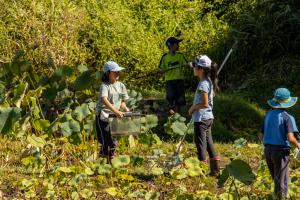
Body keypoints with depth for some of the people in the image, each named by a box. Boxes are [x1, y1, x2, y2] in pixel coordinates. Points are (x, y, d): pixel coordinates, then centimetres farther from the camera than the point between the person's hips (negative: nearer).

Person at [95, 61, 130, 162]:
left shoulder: (121, 85, 7)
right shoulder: (105, 86, -12)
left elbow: (122, 102, 14)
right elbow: (104, 100, -27)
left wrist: (126, 110, -5)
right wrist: (116, 111, -35)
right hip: (103, 117, -6)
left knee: (113, 141, 11)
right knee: (105, 141, -5)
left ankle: (111, 159, 24)